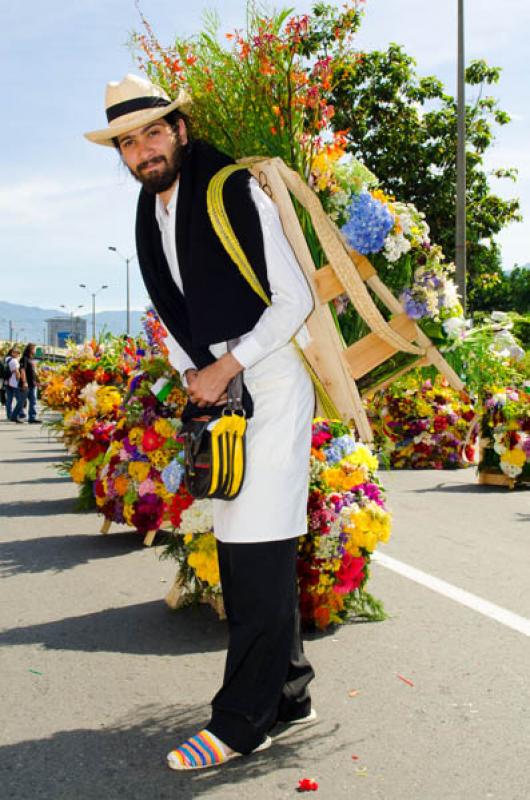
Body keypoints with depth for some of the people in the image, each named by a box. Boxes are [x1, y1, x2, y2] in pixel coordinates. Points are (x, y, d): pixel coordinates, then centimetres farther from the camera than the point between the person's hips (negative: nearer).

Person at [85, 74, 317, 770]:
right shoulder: (151, 218, 13)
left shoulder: (236, 193, -9)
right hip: (217, 395, 8)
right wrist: (192, 377, 6)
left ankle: (240, 721, 1)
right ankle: (287, 698, 22)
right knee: (240, 554, 9)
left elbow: (295, 300, -11)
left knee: (259, 552, -9)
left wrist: (225, 369, -13)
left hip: (271, 383, -7)